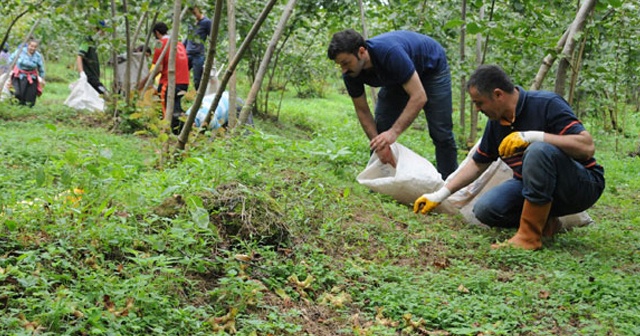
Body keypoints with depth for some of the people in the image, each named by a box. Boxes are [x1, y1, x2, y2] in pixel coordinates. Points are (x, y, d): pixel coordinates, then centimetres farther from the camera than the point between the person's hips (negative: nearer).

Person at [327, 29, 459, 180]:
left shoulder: (389, 52, -43)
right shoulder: (350, 73, -24)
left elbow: (419, 97, -43)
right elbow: (362, 111, -13)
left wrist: (394, 132, -51)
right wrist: (379, 146, -25)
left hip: (431, 67, -5)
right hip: (397, 77, 5)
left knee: (440, 133, -10)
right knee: (379, 131, -7)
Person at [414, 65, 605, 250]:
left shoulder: (548, 105, -18)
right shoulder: (496, 123, 3)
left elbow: (587, 147, -28)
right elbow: (477, 164, 16)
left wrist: (534, 136, -35)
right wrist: (440, 195, 13)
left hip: (581, 186, -6)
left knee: (539, 150, -36)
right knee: (485, 209, -16)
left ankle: (529, 237, -28)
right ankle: (544, 222, 4)